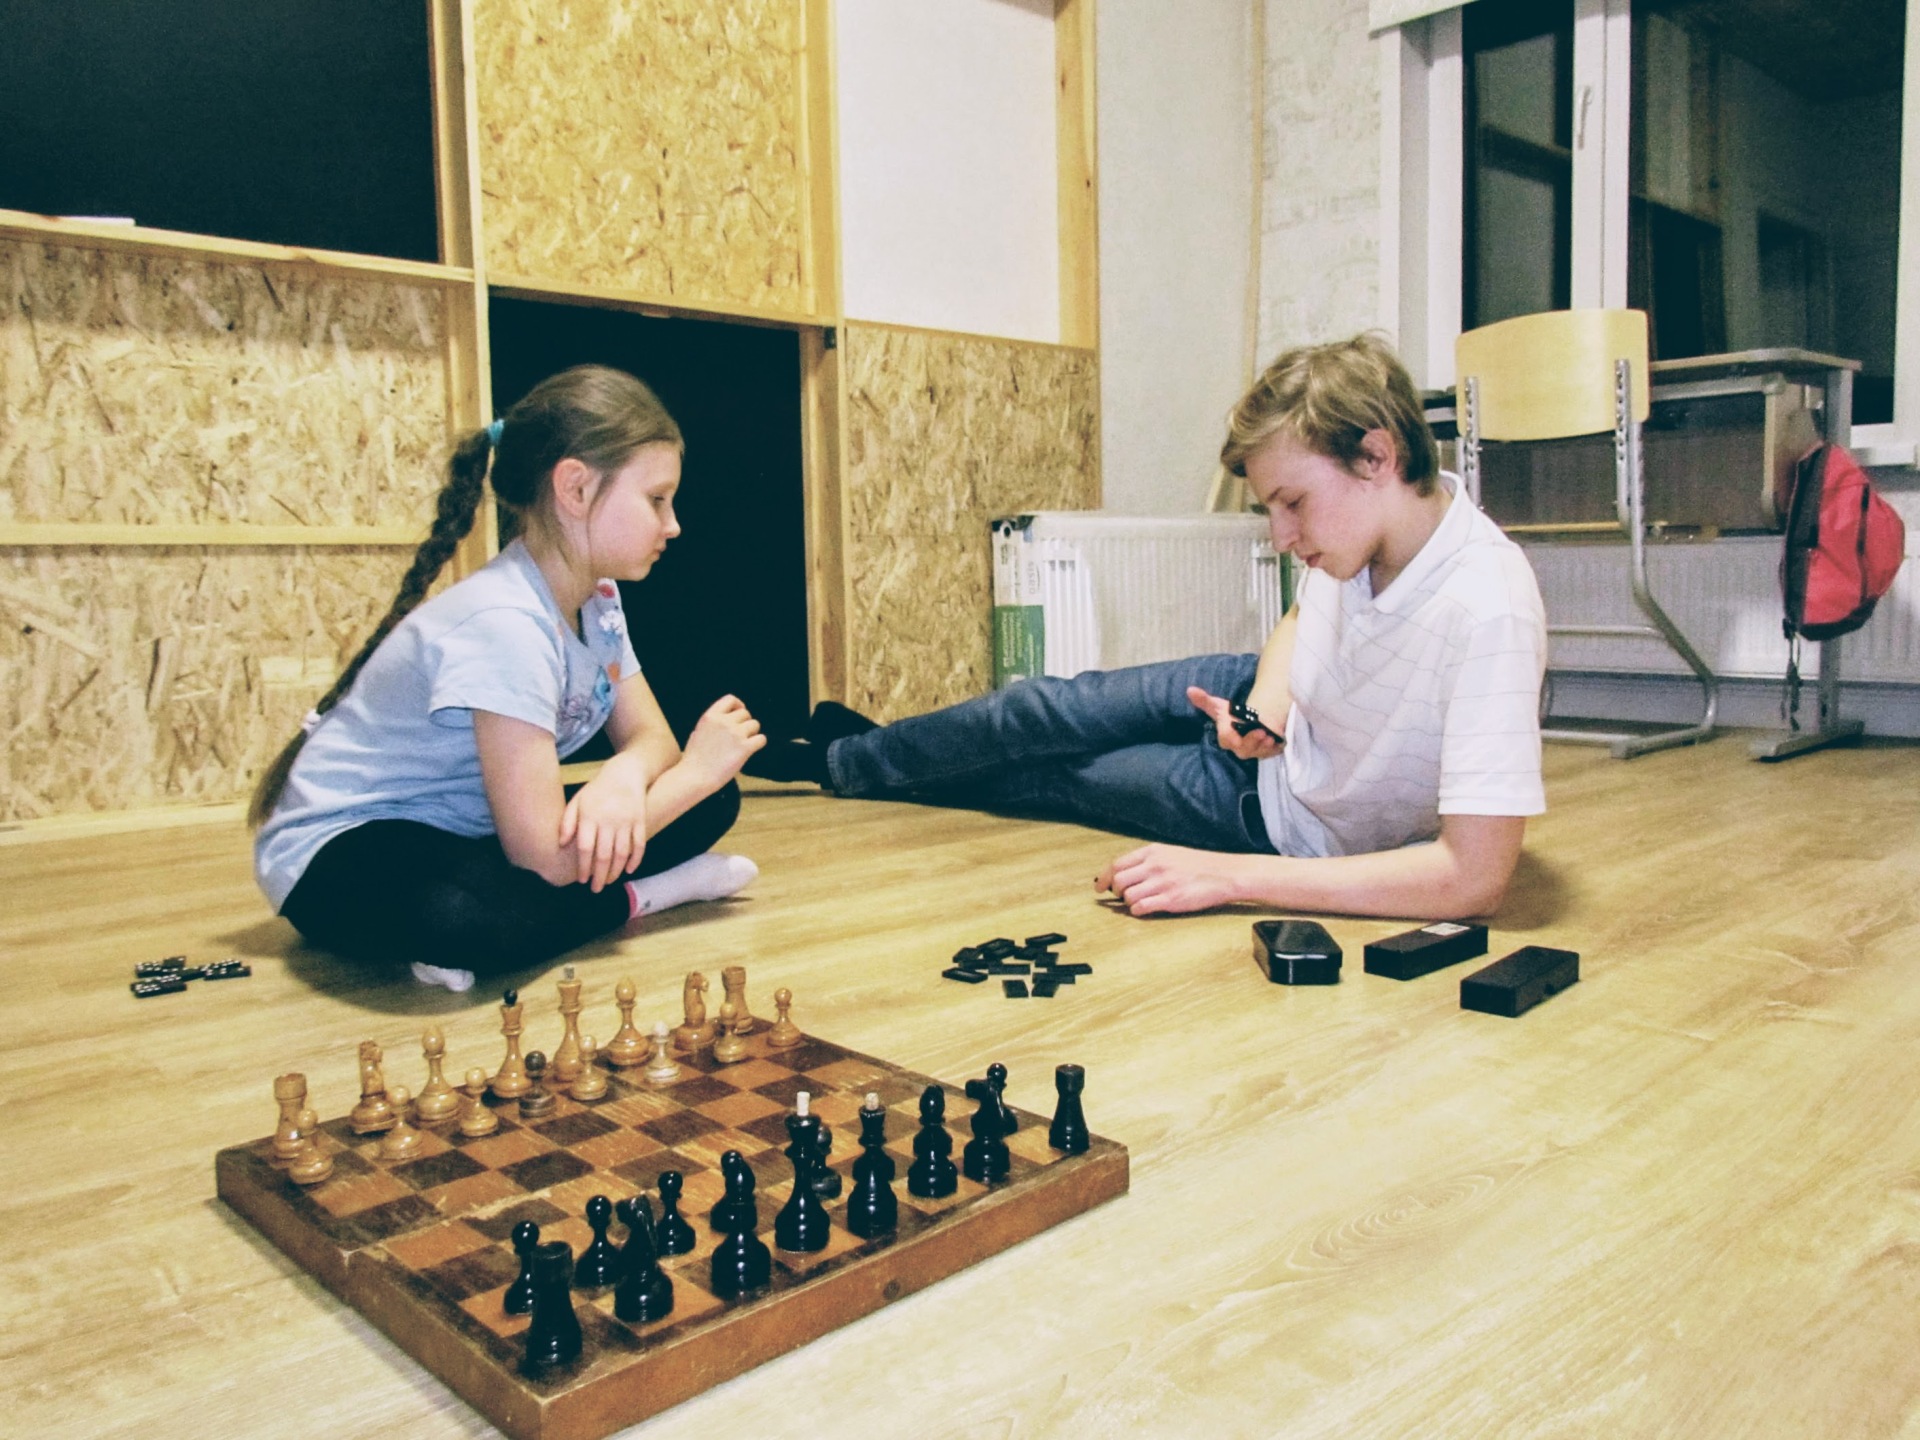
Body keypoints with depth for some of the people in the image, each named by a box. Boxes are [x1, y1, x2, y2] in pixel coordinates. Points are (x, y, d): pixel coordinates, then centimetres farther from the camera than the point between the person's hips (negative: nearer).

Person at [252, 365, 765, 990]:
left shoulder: (597, 598, -1)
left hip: (470, 832, 8)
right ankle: (640, 895, -14)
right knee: (467, 916, -42)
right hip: (344, 850, -7)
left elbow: (649, 738, 0)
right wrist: (695, 770, -19)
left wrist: (623, 778, -26)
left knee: (713, 802, -2)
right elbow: (543, 859, -31)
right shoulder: (505, 623, -29)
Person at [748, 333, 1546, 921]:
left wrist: (1230, 877, -40)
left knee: (1041, 775, 7)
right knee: (1040, 715, 9)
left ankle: (851, 760, 37)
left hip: (1293, 821, -5)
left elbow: (1474, 875, -41)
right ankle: (840, 760, 40)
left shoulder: (1487, 614, -40)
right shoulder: (1367, 523, -17)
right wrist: (1266, 703, -16)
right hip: (1283, 713, 5)